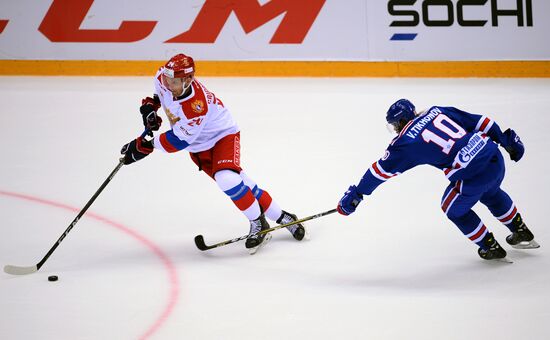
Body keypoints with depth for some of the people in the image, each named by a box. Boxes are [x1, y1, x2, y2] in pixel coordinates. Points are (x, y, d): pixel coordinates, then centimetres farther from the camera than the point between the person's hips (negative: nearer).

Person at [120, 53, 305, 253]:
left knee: (228, 180, -30)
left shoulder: (195, 105, -39)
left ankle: (258, 224, -10)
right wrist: (151, 104, -2)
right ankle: (281, 218, 16)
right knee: (242, 184, 4)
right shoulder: (162, 78, -18)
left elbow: (180, 140, -31)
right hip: (199, 148, 7)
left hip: (223, 136, -7)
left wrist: (147, 146, -25)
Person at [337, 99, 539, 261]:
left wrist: (356, 195, 15)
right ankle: (522, 233, 51)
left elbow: (382, 170, 6)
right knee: (491, 194, 37)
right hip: (494, 156, 7)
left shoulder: (406, 141, -1)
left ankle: (492, 249, 28)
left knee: (454, 209, 21)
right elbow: (477, 121, 14)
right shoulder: (437, 111, 14)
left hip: (474, 174, -7)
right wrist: (505, 139, 22)